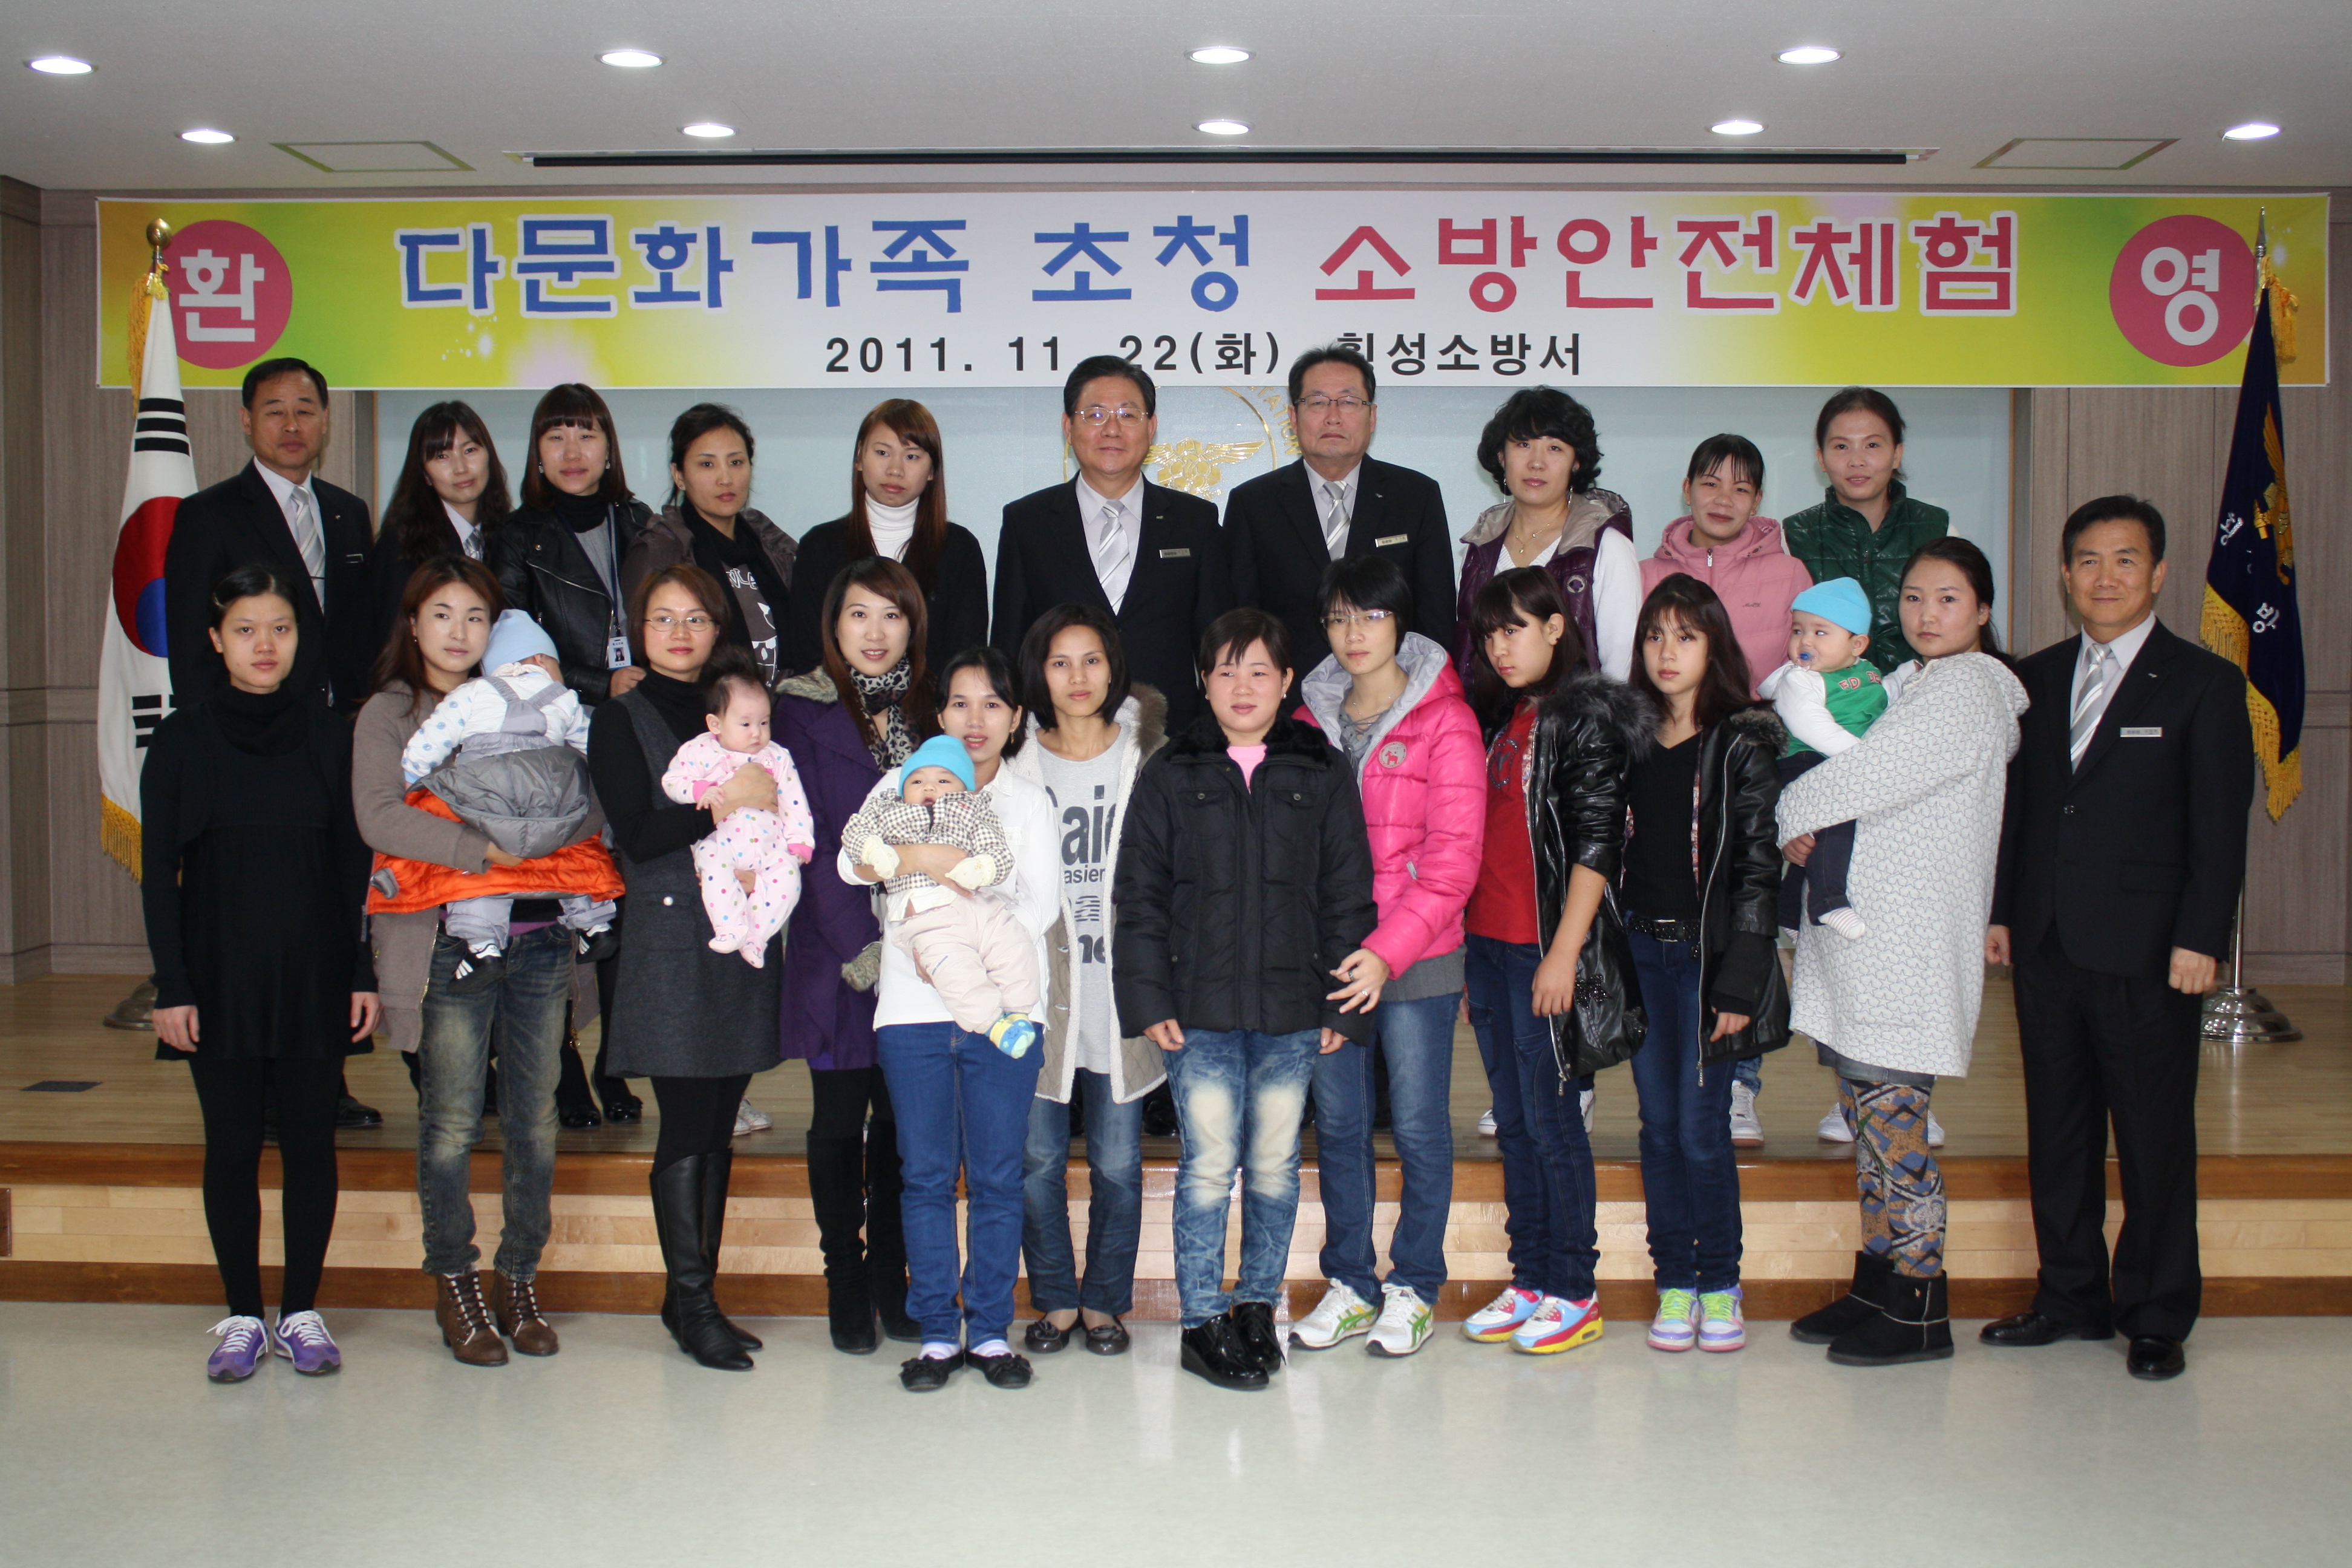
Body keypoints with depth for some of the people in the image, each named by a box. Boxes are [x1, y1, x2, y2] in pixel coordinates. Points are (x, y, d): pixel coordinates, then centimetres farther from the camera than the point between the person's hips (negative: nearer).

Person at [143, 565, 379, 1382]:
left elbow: (355, 863, 5)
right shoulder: (182, 739, 0)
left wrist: (364, 973, 0)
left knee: (311, 1143, 5)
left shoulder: (330, 735, 3)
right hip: (221, 975, -1)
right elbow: (159, 874, 1)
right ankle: (242, 1316, 16)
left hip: (315, 975, 1)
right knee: (232, 1145, 5)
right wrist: (171, 986, -6)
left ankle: (301, 1311, 16)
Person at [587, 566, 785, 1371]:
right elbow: (636, 835, -8)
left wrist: (764, 808, -3)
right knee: (688, 1125, -6)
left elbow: (771, 810, 18)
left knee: (718, 1125, 7)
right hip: (670, 935, -5)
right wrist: (722, 805, -17)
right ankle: (692, 1301, 2)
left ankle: (694, 1294, 15)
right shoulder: (622, 719, 3)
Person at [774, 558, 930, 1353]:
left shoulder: (931, 710, 9)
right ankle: (845, 1284, 17)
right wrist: (863, 949, -14)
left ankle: (892, 1278, 20)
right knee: (839, 1121, 5)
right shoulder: (804, 711, -1)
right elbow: (810, 846, -7)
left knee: (903, 1118, 8)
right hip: (834, 953, -3)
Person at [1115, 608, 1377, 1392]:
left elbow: (1347, 894, 6)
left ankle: (1259, 1305, 25)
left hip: (1292, 1008, 1)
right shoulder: (1170, 776, 4)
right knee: (1209, 1165, -2)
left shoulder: (1322, 774, 6)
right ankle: (1203, 1321, 10)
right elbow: (1140, 895, 4)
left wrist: (1345, 1005, 1)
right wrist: (1148, 999, -4)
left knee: (1275, 1164, 9)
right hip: (1199, 1010, -1)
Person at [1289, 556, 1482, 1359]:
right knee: (1337, 1124, 10)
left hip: (1416, 961, -4)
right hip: (1327, 960, 4)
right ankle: (1350, 1284, 23)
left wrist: (1387, 952, -17)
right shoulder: (1310, 718, 9)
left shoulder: (1443, 720, -5)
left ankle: (1414, 1288, 18)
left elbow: (1454, 857, -10)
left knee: (1418, 1126, 4)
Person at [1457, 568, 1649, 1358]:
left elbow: (1599, 841, -13)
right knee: (1513, 1121, 12)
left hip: (1544, 947, -7)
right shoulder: (1496, 716, 13)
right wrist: (1466, 942, 11)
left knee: (1551, 1117, -1)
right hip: (1485, 940, 7)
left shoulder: (1586, 716, -8)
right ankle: (1529, 1281, 21)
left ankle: (1574, 1292, 10)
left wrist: (1563, 952, -17)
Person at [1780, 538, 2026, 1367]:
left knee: (1892, 1114, -6)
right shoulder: (1914, 684, 21)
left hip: (1909, 941, -9)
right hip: (1859, 932, 9)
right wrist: (1804, 828, -1)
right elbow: (1866, 785, 17)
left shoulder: (1967, 688, -9)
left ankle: (1920, 1309, 3)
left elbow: (1865, 777, -17)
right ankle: (1877, 1283, 22)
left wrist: (1787, 815, -3)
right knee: (1865, 1110, 12)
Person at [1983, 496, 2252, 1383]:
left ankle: (2157, 1318, 15)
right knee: (2057, 1131, 11)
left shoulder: (2204, 684, -1)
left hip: (2146, 951, -4)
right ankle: (2071, 1298, 24)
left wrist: (2199, 939, -12)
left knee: (2155, 1140, 2)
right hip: (2046, 944, 5)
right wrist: (1998, 911, 8)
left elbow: (2220, 829, -5)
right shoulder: (2035, 679, 12)